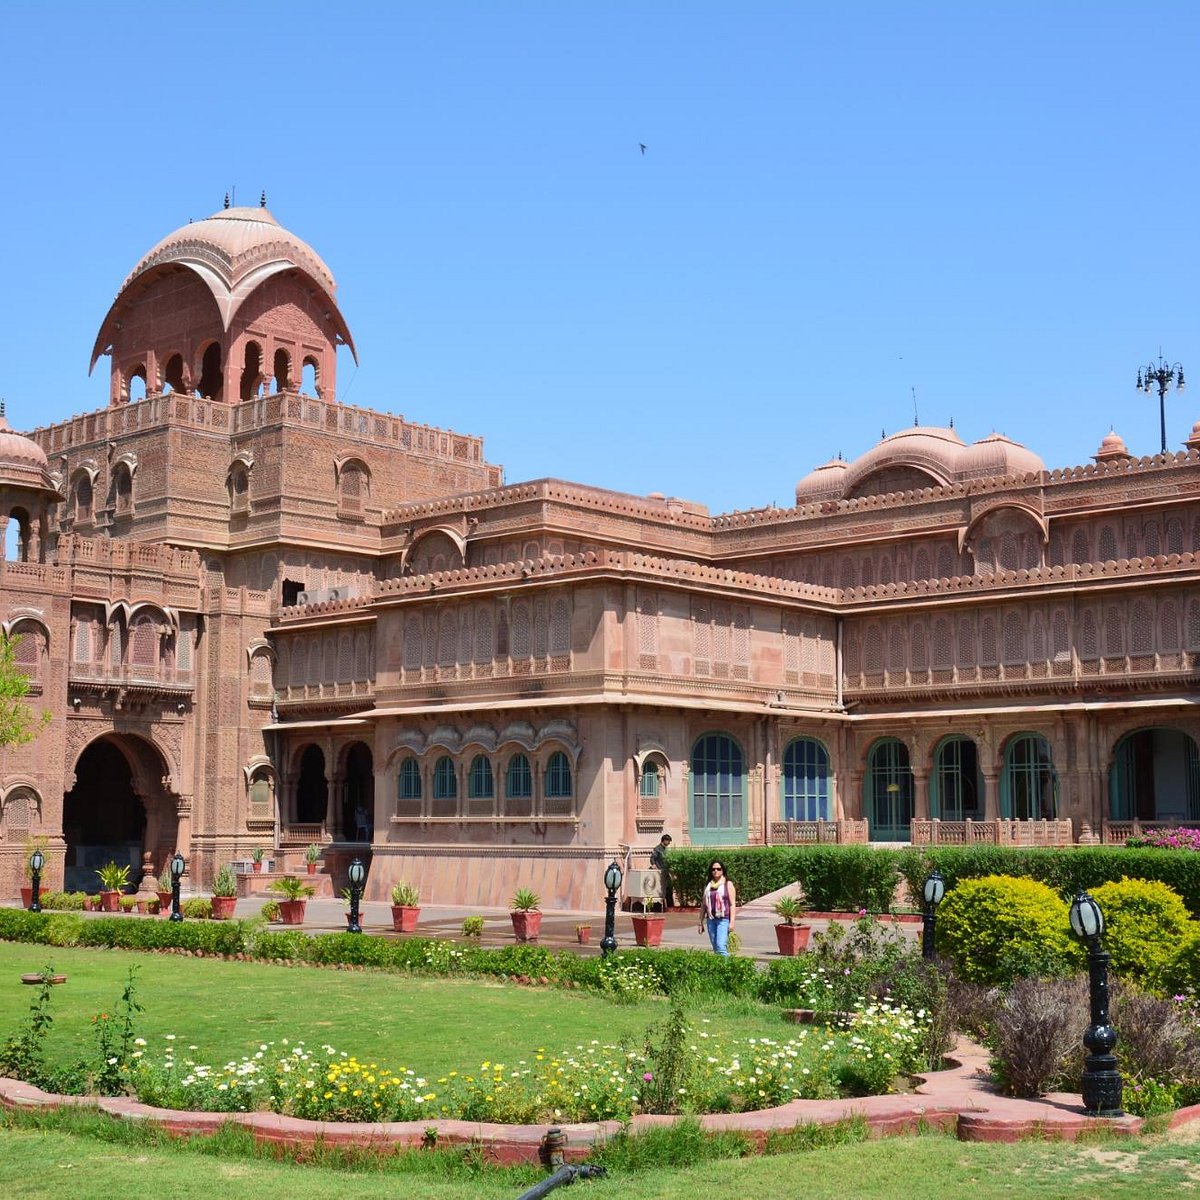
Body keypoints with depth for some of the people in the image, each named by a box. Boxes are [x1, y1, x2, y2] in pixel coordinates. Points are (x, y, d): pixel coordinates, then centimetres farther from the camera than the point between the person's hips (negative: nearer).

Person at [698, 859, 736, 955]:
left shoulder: (728, 884, 3)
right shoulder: (708, 886, 15)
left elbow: (733, 904, -2)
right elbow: (703, 905, 18)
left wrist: (732, 922, -11)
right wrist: (701, 922, 15)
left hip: (723, 919, -5)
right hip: (711, 920, 5)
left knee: (721, 946, -18)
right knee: (715, 948, 5)